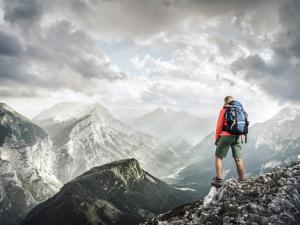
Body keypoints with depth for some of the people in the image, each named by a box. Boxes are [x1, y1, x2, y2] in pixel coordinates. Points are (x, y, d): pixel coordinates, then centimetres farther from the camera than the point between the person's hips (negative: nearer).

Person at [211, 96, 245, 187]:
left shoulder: (224, 110, -3)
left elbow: (219, 125, -5)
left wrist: (217, 138, 3)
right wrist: (240, 137, 19)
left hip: (226, 136, -5)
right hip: (237, 137, 5)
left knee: (218, 156, 4)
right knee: (238, 159, 9)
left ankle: (218, 180, -3)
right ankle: (242, 180, 14)